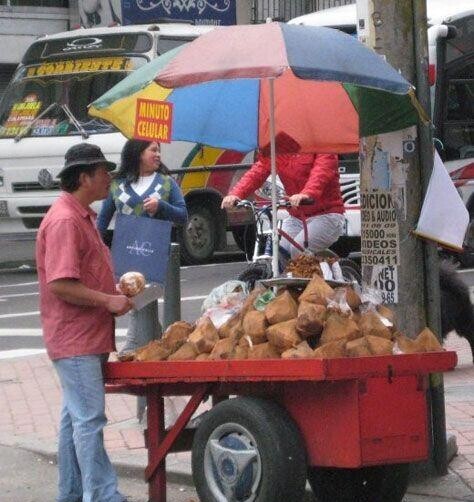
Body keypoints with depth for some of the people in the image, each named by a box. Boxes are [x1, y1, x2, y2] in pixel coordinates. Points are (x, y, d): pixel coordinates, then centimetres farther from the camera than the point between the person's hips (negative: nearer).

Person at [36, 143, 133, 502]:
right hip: (75, 339, -11)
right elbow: (60, 285, -24)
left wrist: (115, 291, 13)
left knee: (76, 417, 15)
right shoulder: (64, 221, -18)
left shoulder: (83, 216, 16)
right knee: (89, 420, -10)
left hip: (88, 336, 11)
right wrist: (109, 301, -19)